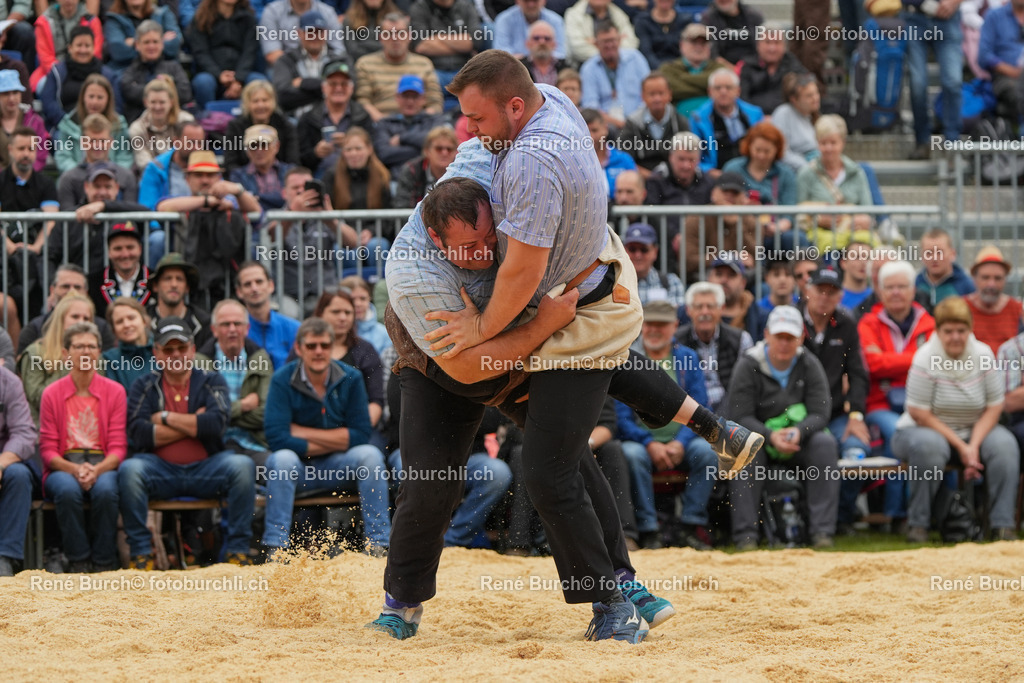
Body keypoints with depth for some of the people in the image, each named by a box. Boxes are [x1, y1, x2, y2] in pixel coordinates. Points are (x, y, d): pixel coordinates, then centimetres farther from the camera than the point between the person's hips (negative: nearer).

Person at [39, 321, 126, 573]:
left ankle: (104, 564, -19)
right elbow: (48, 450, 2)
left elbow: (118, 447, 2)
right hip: (64, 468, 0)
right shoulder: (52, 394, 6)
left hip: (103, 466, 0)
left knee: (105, 490, -35)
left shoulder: (114, 391, 6)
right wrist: (75, 470, -18)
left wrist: (97, 470, -19)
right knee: (68, 490, -35)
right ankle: (78, 562, -21)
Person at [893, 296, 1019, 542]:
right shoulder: (926, 358, -16)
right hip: (923, 430, -4)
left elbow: (994, 407, -3)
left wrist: (974, 445, -18)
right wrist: (961, 447, -20)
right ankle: (917, 523, -24)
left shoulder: (983, 355, -5)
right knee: (929, 445, -37)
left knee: (1004, 444, -25)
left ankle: (1003, 524, -19)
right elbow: (919, 413, -17)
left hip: (975, 430, 4)